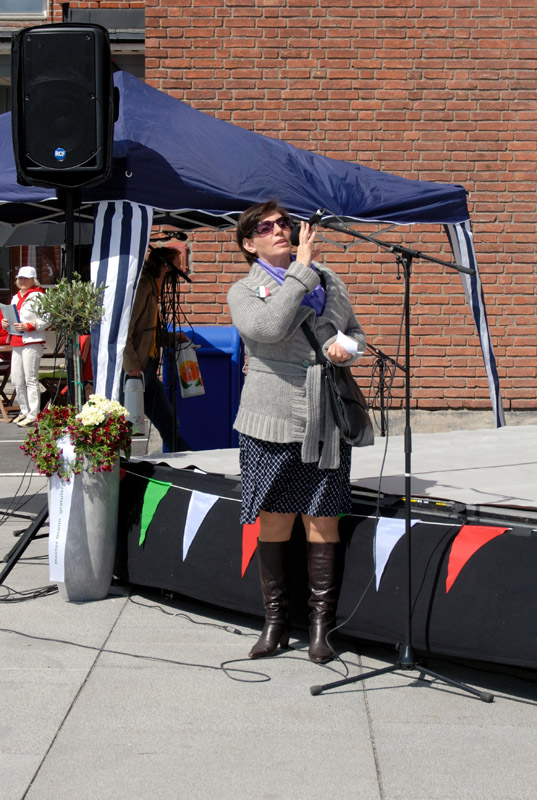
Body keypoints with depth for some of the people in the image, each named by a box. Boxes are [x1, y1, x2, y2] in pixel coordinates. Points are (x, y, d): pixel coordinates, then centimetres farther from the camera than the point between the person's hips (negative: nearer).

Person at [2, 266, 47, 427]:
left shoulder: (37, 296, -5)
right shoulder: (15, 298, 20)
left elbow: (45, 320, -12)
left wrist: (28, 326, -22)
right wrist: (5, 323, 7)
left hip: (32, 342, -8)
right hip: (16, 342, 8)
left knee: (31, 379, -7)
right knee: (16, 379, 8)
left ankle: (33, 416, -5)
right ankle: (25, 411, 20)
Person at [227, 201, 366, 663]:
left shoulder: (327, 279, 15)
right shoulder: (244, 292, 3)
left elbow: (356, 332, 23)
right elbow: (270, 328, -19)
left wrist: (348, 347, -2)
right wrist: (301, 269, -13)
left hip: (326, 421, 3)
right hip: (273, 419, -2)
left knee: (323, 521, 3)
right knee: (275, 522, 3)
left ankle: (321, 626, 13)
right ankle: (275, 622, 16)